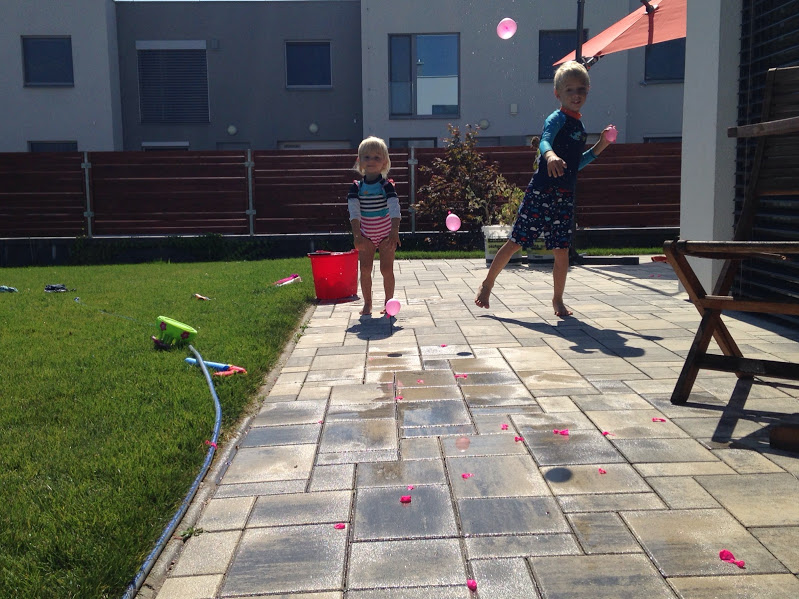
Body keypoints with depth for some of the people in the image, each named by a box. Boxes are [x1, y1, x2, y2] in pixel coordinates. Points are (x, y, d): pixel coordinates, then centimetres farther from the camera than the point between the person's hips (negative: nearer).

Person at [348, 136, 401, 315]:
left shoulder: (387, 186, -13)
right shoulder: (356, 187, -6)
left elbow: (394, 208, -23)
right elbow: (354, 211, -14)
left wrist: (395, 232, -38)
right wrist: (357, 235, -27)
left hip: (386, 234, -2)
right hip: (366, 235, 2)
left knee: (387, 269, -3)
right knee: (365, 269, 1)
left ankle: (388, 302, 13)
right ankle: (367, 303, 13)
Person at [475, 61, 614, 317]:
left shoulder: (580, 126, 17)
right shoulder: (557, 118, -6)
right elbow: (544, 141, -28)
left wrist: (598, 147, 17)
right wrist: (550, 155, -50)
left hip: (565, 196, 7)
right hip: (541, 191, -6)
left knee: (562, 250, 5)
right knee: (516, 241, 0)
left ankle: (558, 300, 17)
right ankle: (487, 283, 15)